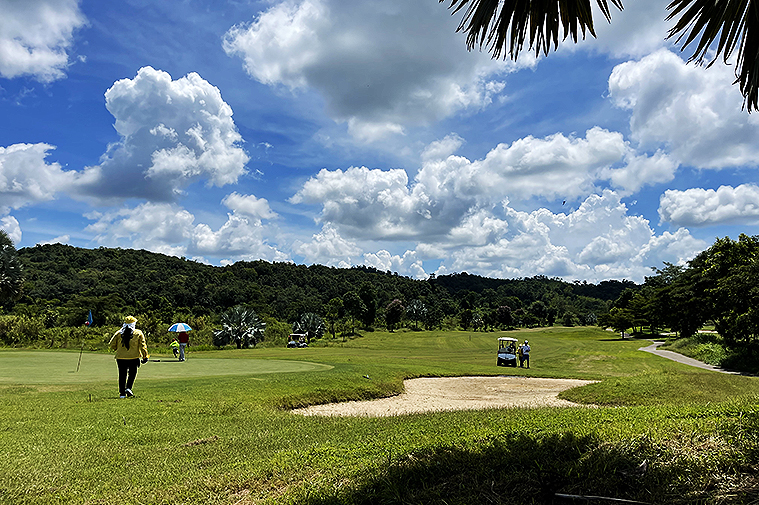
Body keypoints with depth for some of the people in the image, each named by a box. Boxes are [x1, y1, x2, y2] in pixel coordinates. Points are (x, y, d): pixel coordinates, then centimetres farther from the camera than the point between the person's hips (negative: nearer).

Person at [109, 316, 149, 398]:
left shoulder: (119, 333, 4)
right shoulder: (138, 333, 0)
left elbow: (112, 345, 5)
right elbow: (143, 346, -3)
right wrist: (145, 356, 0)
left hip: (120, 357, 2)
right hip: (134, 357, -2)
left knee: (122, 375, 9)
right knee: (132, 373, 15)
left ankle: (122, 393, 10)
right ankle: (128, 388, -4)